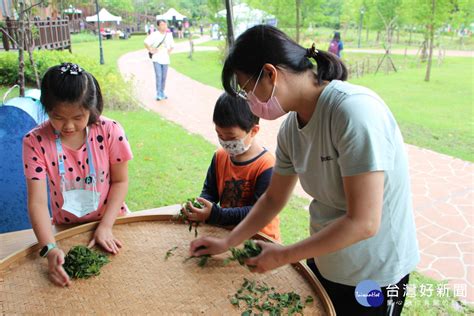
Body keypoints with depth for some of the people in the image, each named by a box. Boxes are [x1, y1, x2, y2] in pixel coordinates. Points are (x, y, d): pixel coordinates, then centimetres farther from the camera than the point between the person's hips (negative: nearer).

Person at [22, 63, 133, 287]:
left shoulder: (110, 132, -16)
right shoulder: (35, 142, -16)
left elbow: (120, 181, -7)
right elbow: (37, 202, -19)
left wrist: (106, 226, -14)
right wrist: (50, 249, -31)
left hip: (111, 219, 0)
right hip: (67, 229, 0)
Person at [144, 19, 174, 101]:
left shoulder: (169, 35, 7)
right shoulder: (154, 35, -8)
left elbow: (172, 45, 22)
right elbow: (146, 42, -8)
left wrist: (169, 51, 8)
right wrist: (150, 51, -9)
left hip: (165, 59, 4)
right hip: (156, 59, -4)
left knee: (164, 77, 9)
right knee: (158, 76, -12)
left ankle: (162, 93, 21)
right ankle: (158, 94, -9)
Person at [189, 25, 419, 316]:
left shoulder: (354, 110, -29)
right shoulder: (291, 128, -6)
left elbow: (363, 223, -29)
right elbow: (273, 199, 7)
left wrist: (283, 256, -20)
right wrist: (227, 243, 5)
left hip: (373, 275, -6)